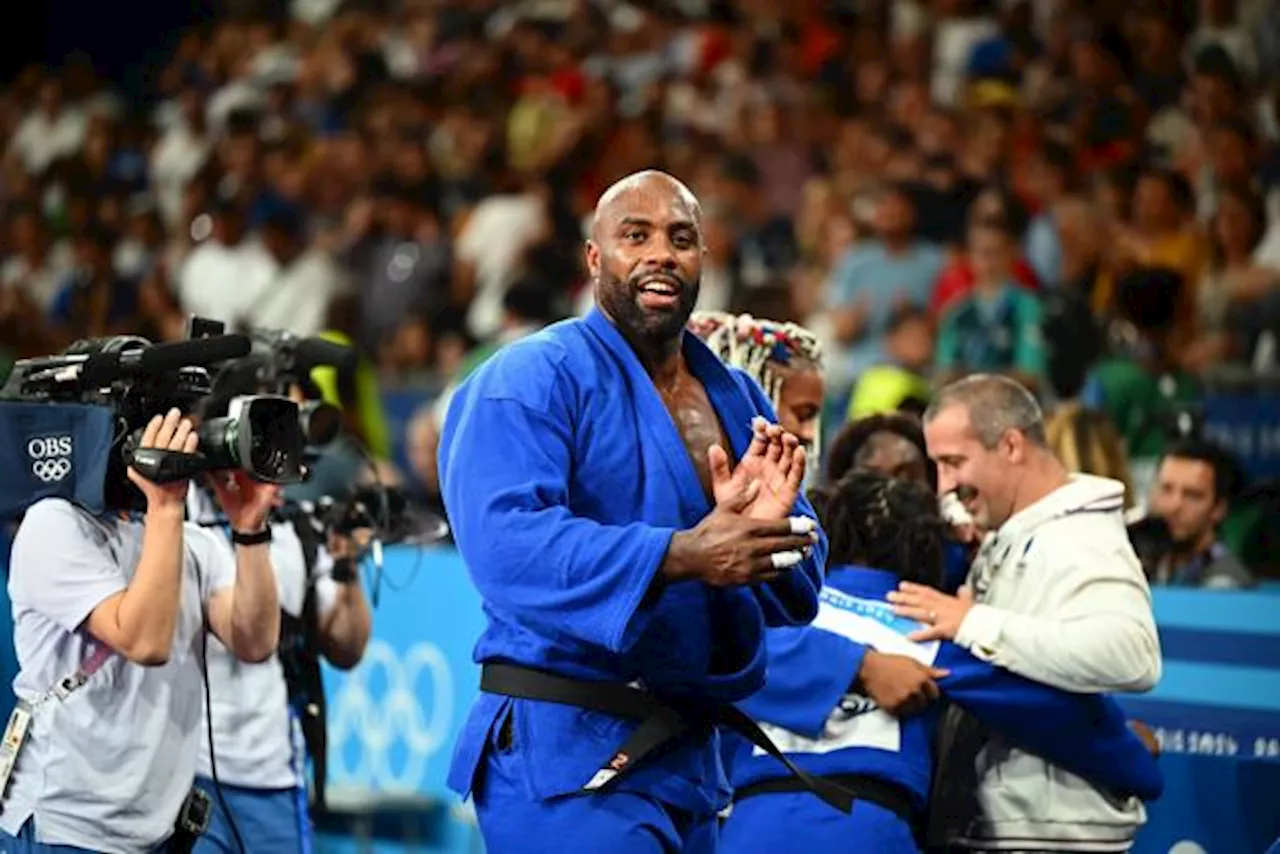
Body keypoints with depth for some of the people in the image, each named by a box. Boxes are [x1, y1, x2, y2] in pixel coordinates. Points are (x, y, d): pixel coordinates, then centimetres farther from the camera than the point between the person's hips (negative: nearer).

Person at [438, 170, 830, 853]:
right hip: (566, 755, -7)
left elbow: (797, 586, 12)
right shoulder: (531, 381, -8)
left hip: (689, 758, 8)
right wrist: (681, 554, -31)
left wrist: (765, 530, -12)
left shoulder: (737, 399, 15)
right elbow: (504, 543, -24)